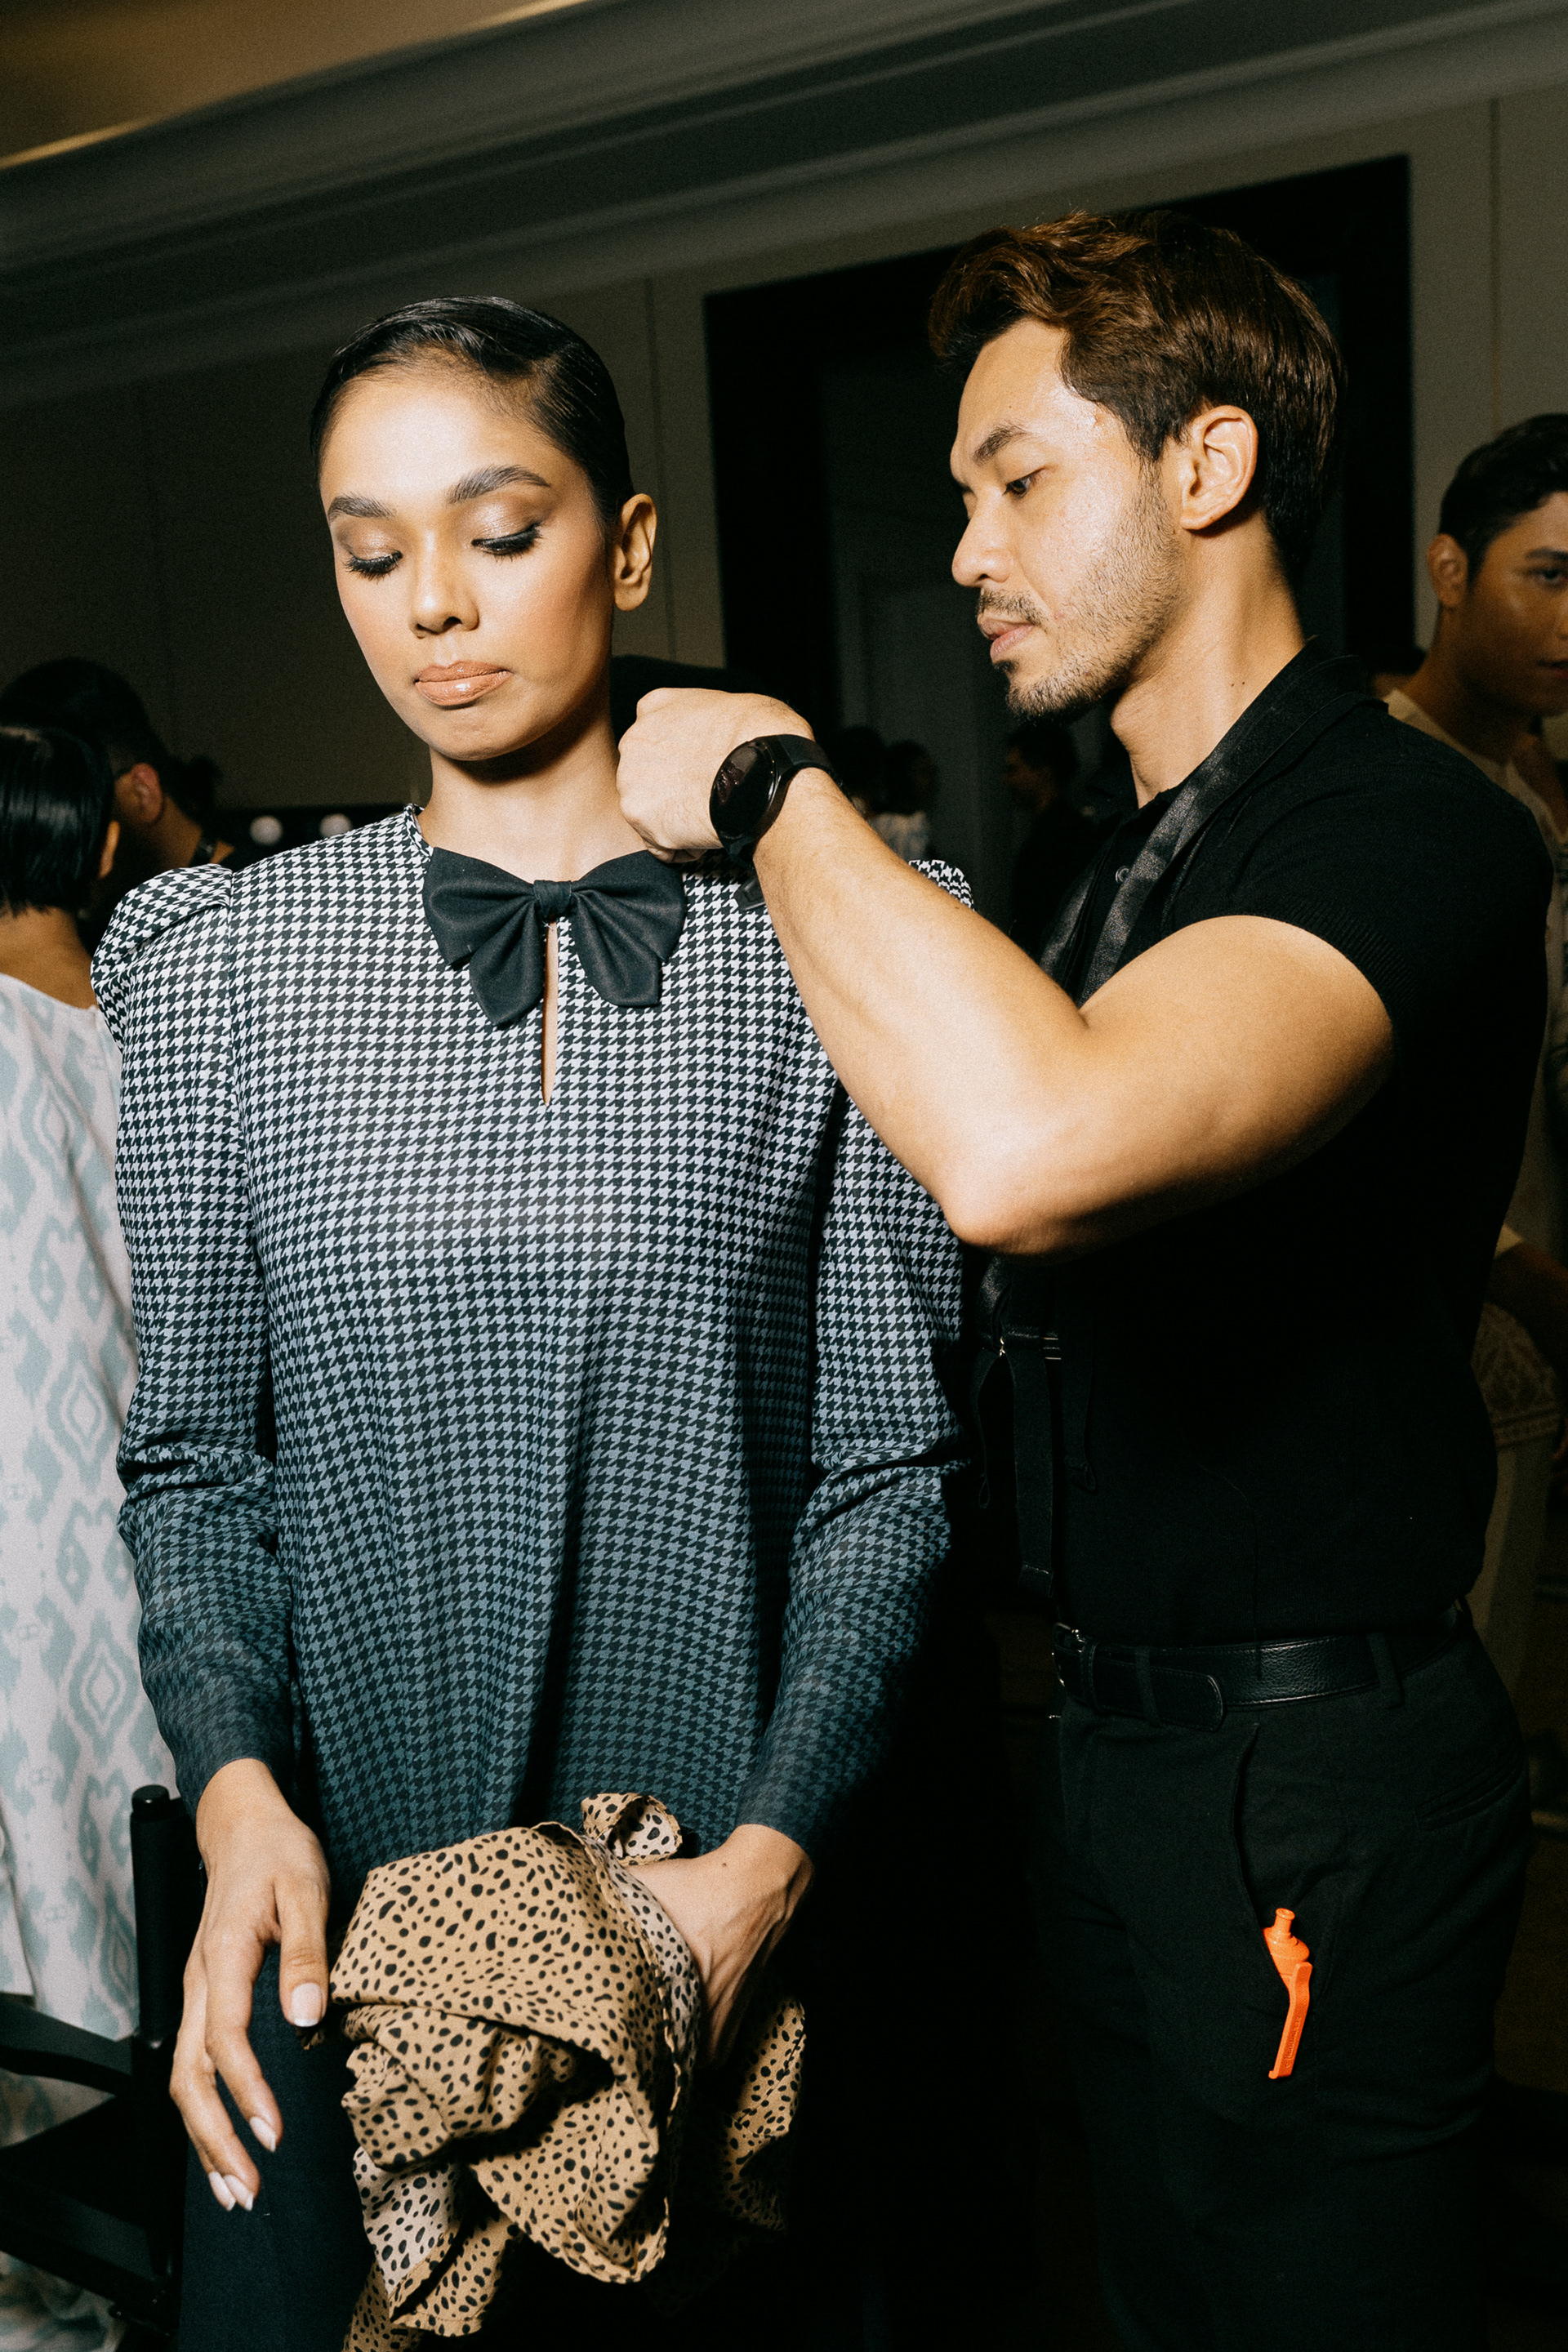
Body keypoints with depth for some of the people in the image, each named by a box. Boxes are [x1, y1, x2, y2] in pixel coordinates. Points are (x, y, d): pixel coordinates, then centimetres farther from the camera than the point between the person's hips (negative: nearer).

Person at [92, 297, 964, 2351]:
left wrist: (772, 1854, -14)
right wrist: (237, 1783, -12)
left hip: (721, 1905, -1)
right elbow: (190, 1453, 3)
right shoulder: (220, 962, 1)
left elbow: (887, 1460, -4)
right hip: (332, 1911, 1)